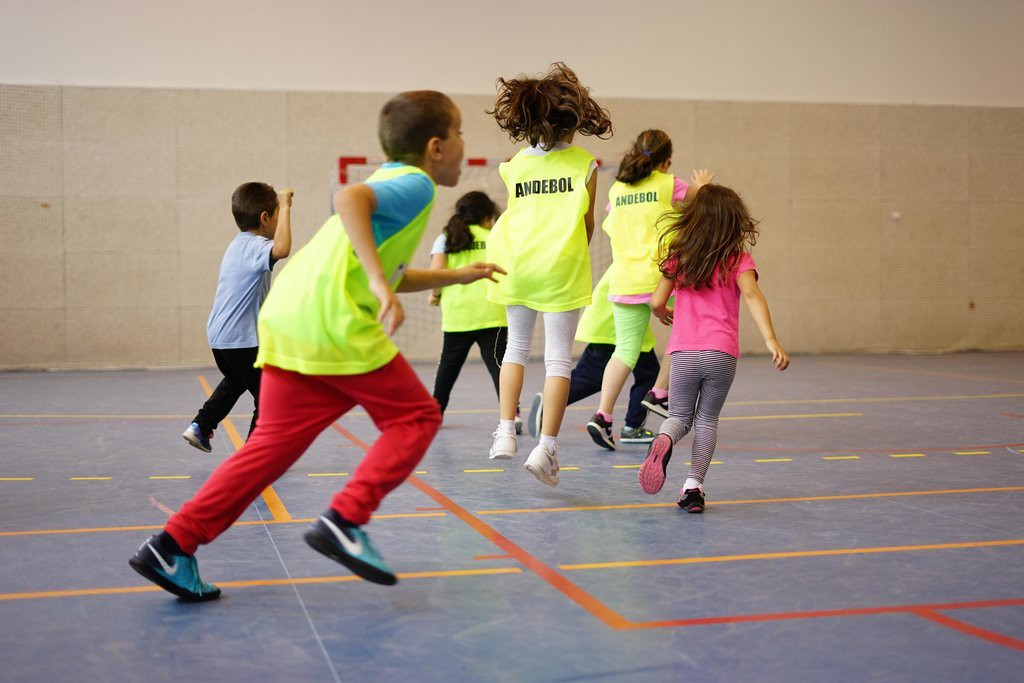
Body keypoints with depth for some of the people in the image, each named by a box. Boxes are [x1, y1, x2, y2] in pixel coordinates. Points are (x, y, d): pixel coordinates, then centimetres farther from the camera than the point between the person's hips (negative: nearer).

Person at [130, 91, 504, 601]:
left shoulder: (390, 181, 30)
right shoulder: (416, 184, 0)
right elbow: (349, 197, -21)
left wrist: (457, 276, 40)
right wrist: (380, 282, -27)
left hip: (286, 318, 9)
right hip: (334, 320, -9)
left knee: (275, 442, 9)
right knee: (415, 416, 4)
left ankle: (173, 545, 5)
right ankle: (344, 520, -7)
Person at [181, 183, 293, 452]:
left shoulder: (238, 244, 11)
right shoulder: (255, 246, -20)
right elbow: (281, 249, -42)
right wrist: (285, 207, -35)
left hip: (219, 336, 10)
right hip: (242, 339, -10)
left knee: (235, 382, 35)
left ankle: (200, 426, 34)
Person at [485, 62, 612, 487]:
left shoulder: (515, 165, 6)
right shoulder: (584, 163, 0)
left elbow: (514, 218, 11)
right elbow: (587, 223, 5)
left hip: (516, 263, 3)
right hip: (562, 266, -3)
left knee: (517, 346, 19)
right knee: (558, 357, 1)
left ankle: (506, 432, 11)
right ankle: (546, 448, -4)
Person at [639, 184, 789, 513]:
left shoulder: (678, 257, 8)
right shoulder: (737, 258, 2)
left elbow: (657, 302, 6)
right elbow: (751, 294, -15)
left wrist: (664, 315, 30)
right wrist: (771, 339, -23)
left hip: (683, 353, 1)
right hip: (722, 354, -1)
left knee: (679, 417, 16)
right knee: (707, 420, 15)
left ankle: (664, 440, -20)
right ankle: (694, 487, 2)